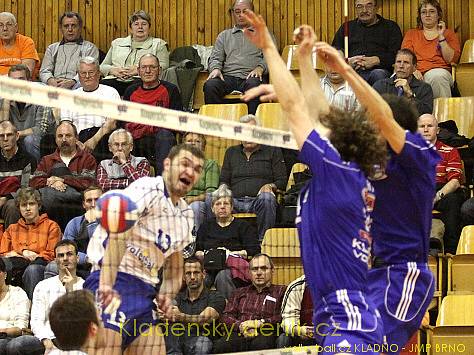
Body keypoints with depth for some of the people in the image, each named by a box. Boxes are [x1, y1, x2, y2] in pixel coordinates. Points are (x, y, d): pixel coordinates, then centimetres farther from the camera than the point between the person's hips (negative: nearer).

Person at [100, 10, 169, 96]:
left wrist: (138, 70, -10)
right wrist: (113, 70, -1)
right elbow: (102, 66, 24)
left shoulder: (159, 44, 19)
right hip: (115, 81, 3)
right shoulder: (117, 43, 28)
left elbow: (163, 66, 3)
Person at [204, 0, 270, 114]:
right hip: (228, 77, 2)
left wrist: (260, 68, -12)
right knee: (210, 85, -32)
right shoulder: (224, 35, 29)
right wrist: (215, 68, -3)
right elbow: (215, 58, 21)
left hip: (251, 76, -2)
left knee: (253, 85, -40)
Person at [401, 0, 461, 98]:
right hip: (417, 73, 1)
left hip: (440, 70, -1)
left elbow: (451, 60, 6)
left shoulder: (449, 34, 21)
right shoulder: (411, 34, 26)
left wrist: (441, 37, 0)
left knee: (437, 76, -39)